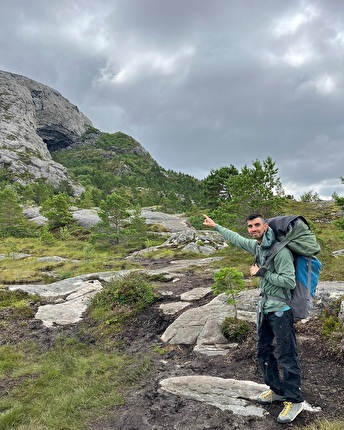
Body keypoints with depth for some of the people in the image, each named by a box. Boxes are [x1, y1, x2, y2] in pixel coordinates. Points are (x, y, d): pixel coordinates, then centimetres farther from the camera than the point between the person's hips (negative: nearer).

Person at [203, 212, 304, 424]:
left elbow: (289, 281, -25)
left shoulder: (280, 251, -21)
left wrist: (262, 272, -20)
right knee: (264, 351, 18)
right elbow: (235, 238, 18)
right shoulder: (256, 246, 2)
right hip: (265, 307, 9)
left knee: (287, 356, 1)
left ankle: (295, 400, 17)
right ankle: (277, 390, 35)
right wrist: (215, 226, 26)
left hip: (281, 310, -9)